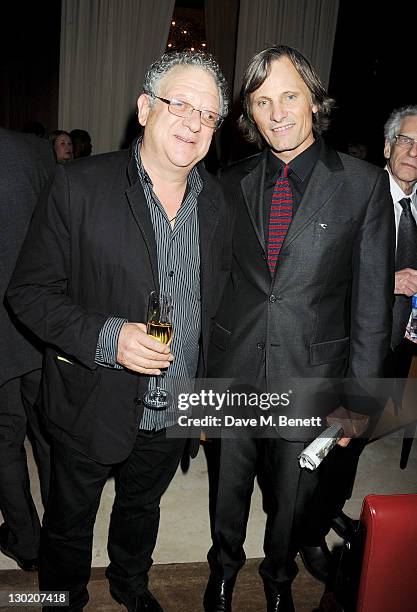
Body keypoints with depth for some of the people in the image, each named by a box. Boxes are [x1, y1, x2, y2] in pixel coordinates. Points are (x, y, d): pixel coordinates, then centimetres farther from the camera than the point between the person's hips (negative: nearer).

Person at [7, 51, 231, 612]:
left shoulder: (218, 201, -2)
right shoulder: (80, 185, -17)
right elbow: (29, 292, -14)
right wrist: (106, 337, -28)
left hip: (175, 415, 4)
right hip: (93, 409, -3)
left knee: (142, 508, 29)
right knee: (69, 522, 21)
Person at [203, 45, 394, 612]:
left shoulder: (365, 184, -7)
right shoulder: (233, 182, 0)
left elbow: (372, 303, -6)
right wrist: (203, 366, 4)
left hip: (310, 379, -1)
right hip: (234, 376, 2)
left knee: (292, 496, 20)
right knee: (230, 486, 21)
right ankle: (224, 566, 52)